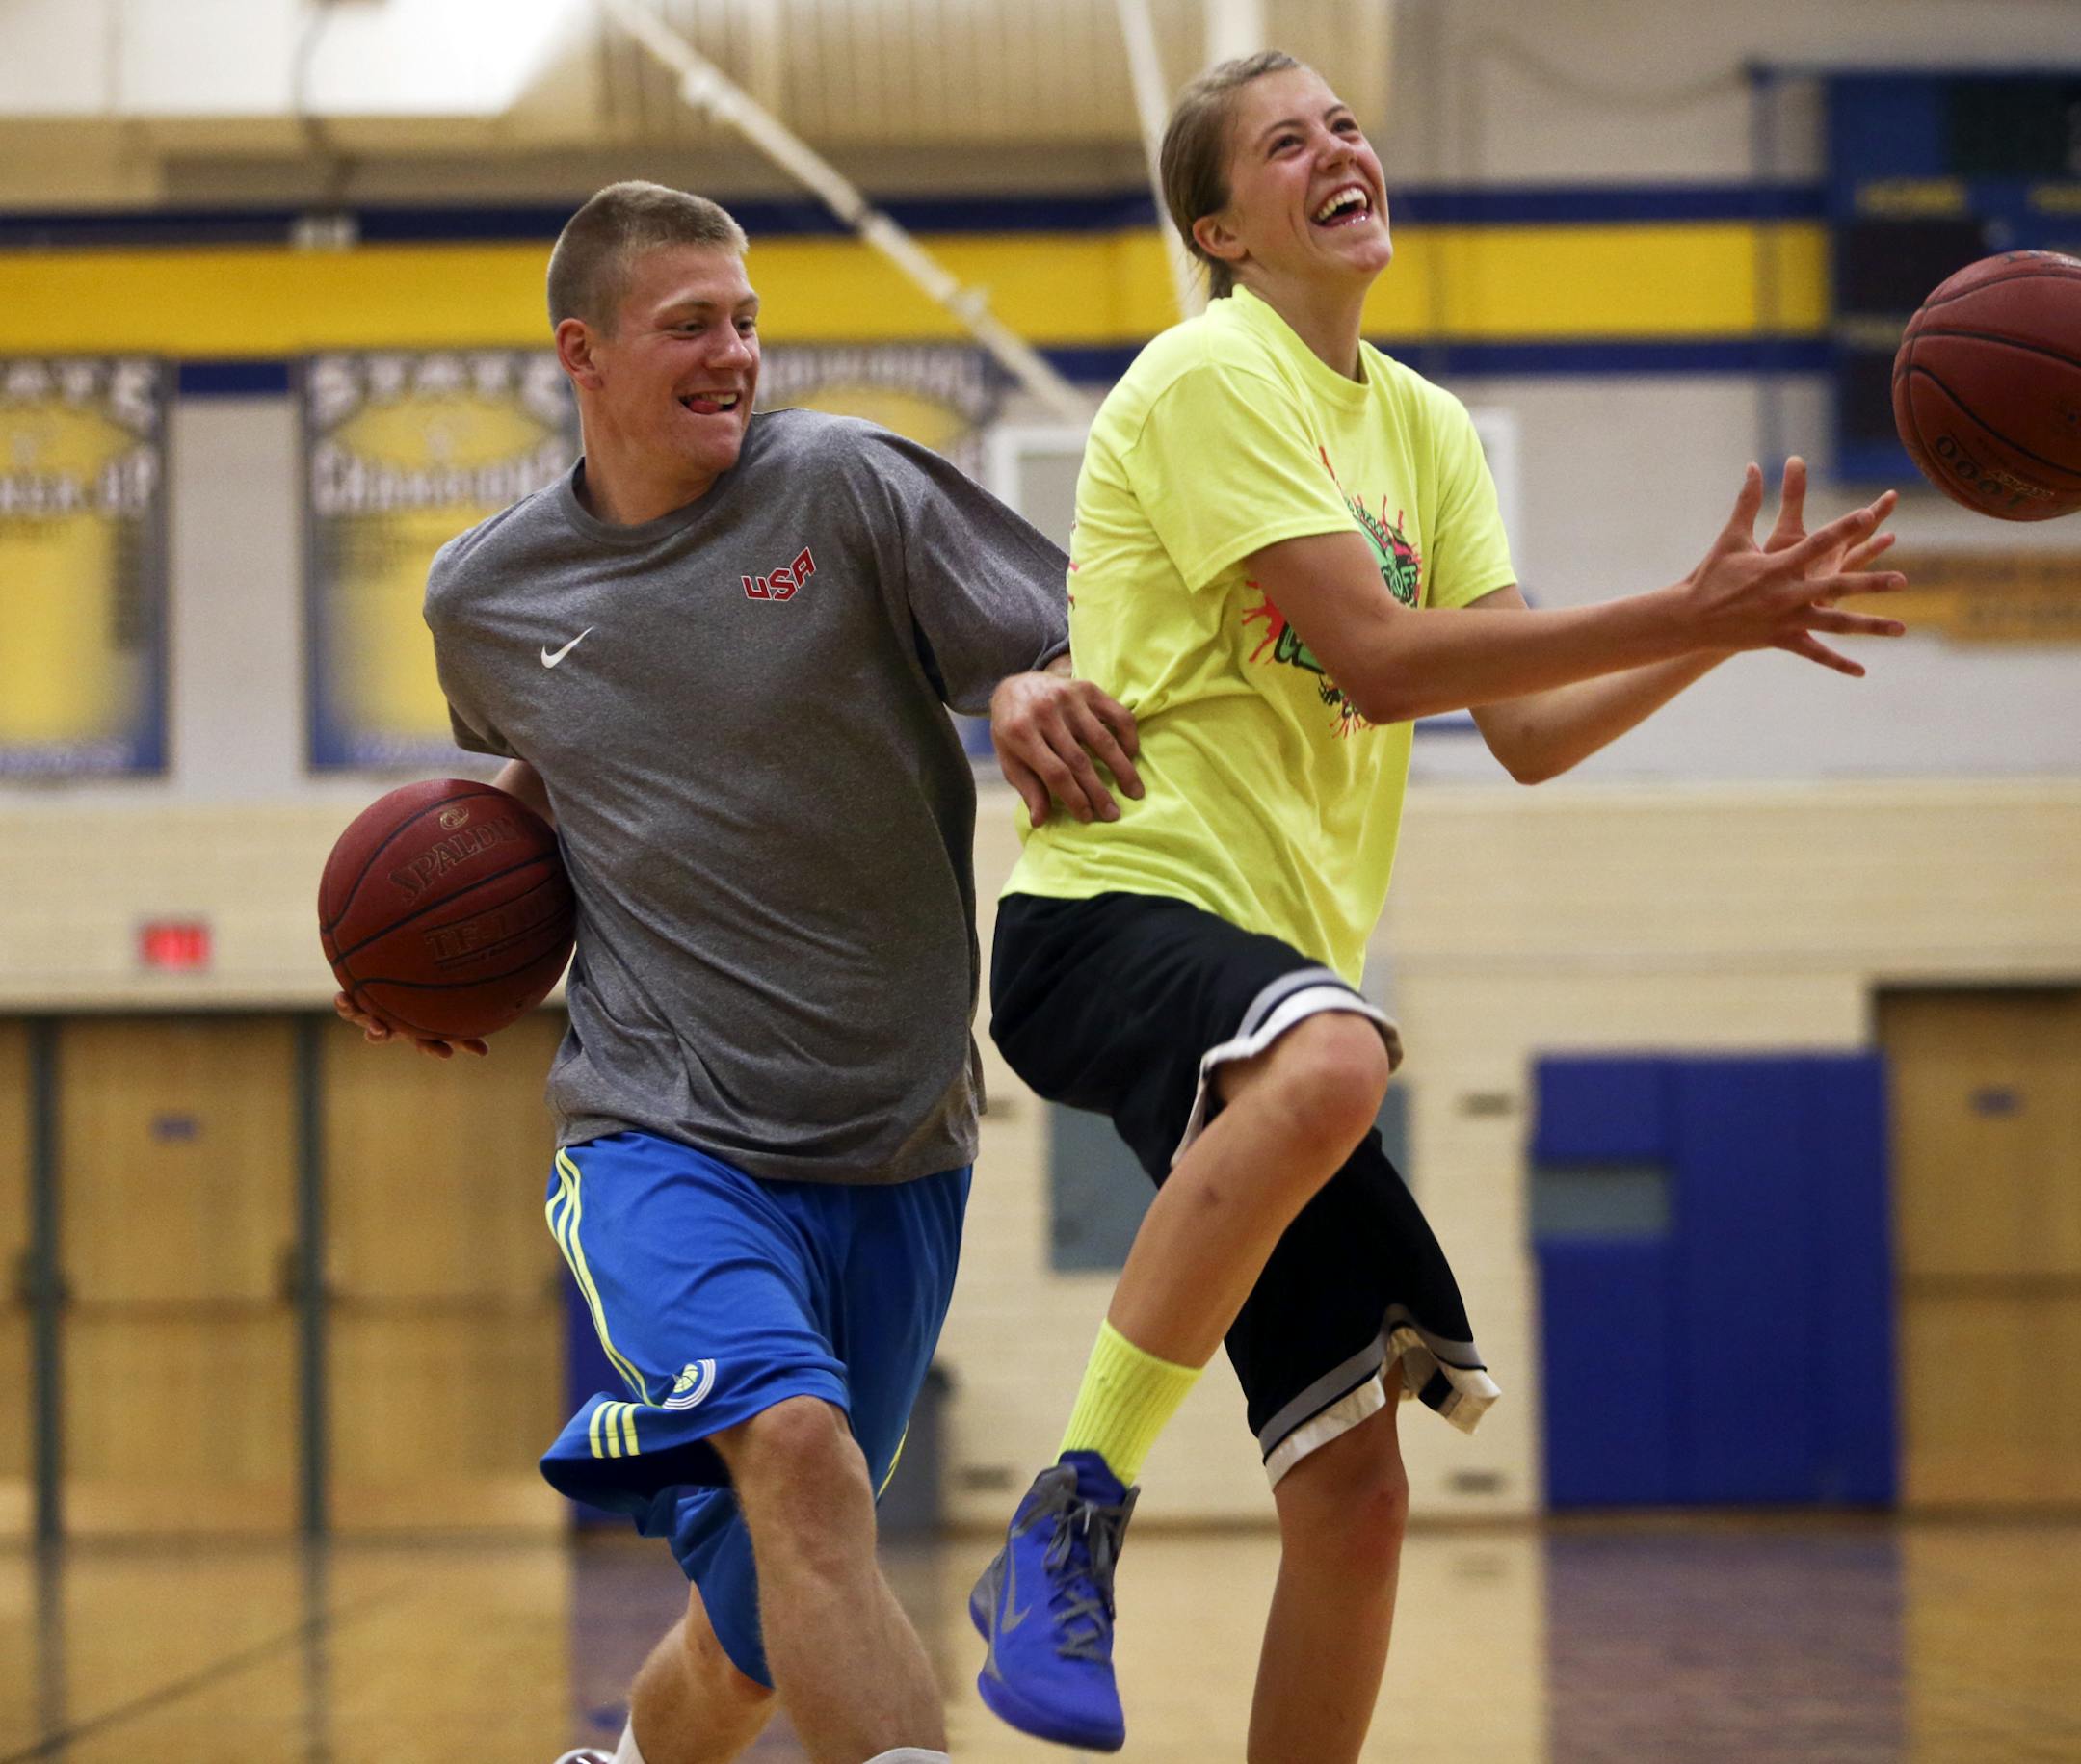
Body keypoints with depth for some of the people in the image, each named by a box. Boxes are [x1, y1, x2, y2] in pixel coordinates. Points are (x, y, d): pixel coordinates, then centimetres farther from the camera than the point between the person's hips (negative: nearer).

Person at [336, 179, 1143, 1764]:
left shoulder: (841, 485, -3)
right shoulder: (484, 595, 6)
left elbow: (1097, 661, -4)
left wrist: (1039, 688, -26)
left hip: (895, 1154, 1)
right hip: (664, 1138, -1)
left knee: (762, 1630, 11)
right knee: (799, 1459, -31)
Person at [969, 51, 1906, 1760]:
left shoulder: (1426, 429, 18)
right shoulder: (1214, 373, -7)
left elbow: (1531, 729, 11)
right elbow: (1383, 655, -16)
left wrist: (1728, 619, -3)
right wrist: (1689, 613, -17)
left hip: (1272, 965, 8)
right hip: (1113, 909, -8)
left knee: (1355, 1493, 2)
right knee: (1329, 1056, -42)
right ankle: (1073, 1521, -31)